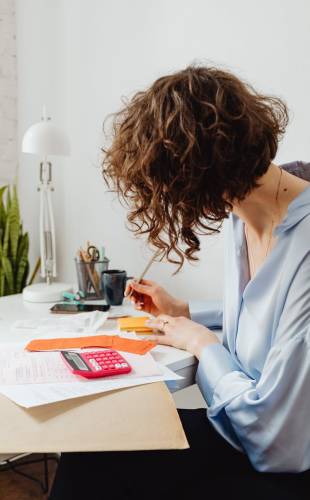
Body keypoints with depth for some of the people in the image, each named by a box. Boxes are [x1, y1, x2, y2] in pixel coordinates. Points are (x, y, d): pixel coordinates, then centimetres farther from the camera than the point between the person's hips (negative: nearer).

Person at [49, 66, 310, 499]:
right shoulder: (241, 213, -1)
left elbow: (272, 435, -26)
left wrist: (201, 342, -12)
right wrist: (182, 313, 13)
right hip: (246, 431, 7)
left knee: (91, 460, -11)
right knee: (91, 448, -4)